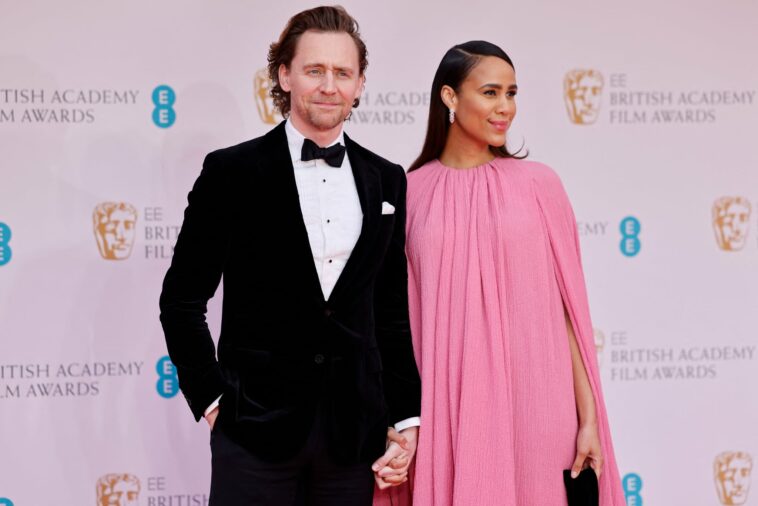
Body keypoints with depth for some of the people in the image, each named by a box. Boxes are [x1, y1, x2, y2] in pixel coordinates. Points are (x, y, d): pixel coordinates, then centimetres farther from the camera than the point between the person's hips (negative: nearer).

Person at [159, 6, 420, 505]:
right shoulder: (232, 172, -1)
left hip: (355, 427, 3)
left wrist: (407, 417, 7)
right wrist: (212, 398, -4)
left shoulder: (386, 181, 9)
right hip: (257, 425, -3)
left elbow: (394, 310, 12)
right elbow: (182, 299, 2)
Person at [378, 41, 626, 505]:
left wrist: (589, 419, -3)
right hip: (446, 406, 1)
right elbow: (400, 316, 7)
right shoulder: (410, 192, 4)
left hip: (532, 402, 0)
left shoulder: (538, 183, 2)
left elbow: (569, 307, 1)